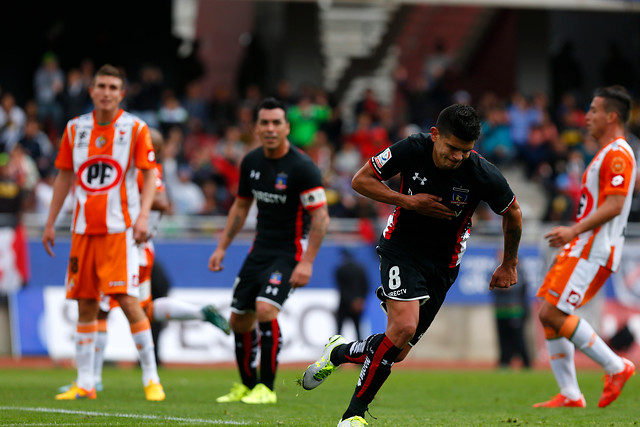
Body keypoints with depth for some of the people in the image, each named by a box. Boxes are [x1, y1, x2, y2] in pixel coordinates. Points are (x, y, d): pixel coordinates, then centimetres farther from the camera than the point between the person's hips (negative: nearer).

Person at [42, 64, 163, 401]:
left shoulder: (135, 128, -2)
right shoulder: (75, 129, 9)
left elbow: (150, 174, -3)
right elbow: (64, 176, 16)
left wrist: (143, 215, -17)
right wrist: (50, 223, 15)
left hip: (119, 229, -4)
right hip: (83, 229, 4)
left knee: (127, 300, -13)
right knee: (85, 305, 5)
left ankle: (151, 379, -6)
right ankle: (84, 383, 10)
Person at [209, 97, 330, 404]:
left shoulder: (302, 167, -17)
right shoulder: (251, 162, 3)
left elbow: (321, 217, -18)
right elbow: (241, 206, 18)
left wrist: (306, 262, -23)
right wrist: (222, 247, 13)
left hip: (290, 252, -7)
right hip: (260, 249, 7)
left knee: (265, 309, -24)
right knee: (239, 319, 7)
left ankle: (266, 388, -13)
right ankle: (247, 385, 26)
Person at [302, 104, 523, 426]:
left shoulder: (483, 175, -18)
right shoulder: (411, 150, -18)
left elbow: (512, 214, 1)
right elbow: (361, 180, -5)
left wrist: (509, 264, 12)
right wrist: (408, 201, -18)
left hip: (443, 263, 2)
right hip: (401, 249, -2)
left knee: (397, 351, 0)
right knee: (404, 326, -25)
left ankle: (338, 353, 31)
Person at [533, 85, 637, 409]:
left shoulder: (618, 154, -12)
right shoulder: (607, 154, 21)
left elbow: (614, 205, -22)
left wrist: (574, 230, -25)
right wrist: (571, 234, 22)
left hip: (593, 251, -10)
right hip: (581, 248, 10)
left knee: (554, 313, -15)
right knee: (547, 315, 5)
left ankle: (616, 367, -8)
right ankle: (569, 395, 5)